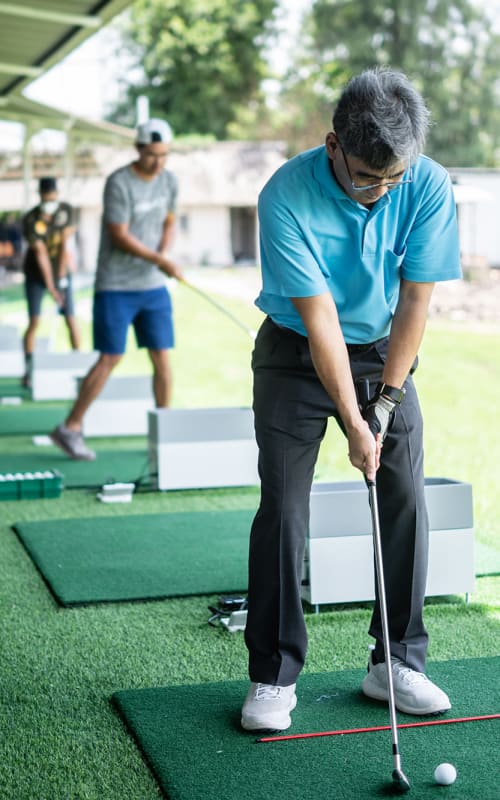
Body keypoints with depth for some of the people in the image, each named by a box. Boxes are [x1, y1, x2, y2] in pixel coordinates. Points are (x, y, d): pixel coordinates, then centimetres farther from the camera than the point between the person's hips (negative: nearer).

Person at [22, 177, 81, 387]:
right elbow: (41, 255, -24)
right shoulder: (31, 220, -21)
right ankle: (28, 371, -4)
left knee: (71, 320, -4)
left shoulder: (66, 210, -12)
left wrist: (61, 277, -14)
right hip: (36, 274, -2)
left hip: (60, 270, 2)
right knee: (34, 322, -10)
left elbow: (64, 245, -12)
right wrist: (50, 287, -26)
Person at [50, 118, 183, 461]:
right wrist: (160, 261, -21)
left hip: (154, 286, 6)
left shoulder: (170, 181, 4)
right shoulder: (119, 183, -15)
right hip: (116, 287, -6)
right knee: (111, 358, -6)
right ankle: (70, 429, 5)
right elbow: (120, 236, -16)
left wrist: (162, 254, -4)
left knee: (162, 356, 2)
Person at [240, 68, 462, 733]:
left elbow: (414, 301, -12)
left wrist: (385, 402, -13)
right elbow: (318, 318, -25)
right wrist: (353, 422, -23)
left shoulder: (429, 187, -18)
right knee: (283, 510, -6)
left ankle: (397, 662, 11)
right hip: (297, 355, -2)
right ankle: (274, 677, 3)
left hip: (384, 352, 3)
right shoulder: (286, 197, -26)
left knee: (407, 502, -2)